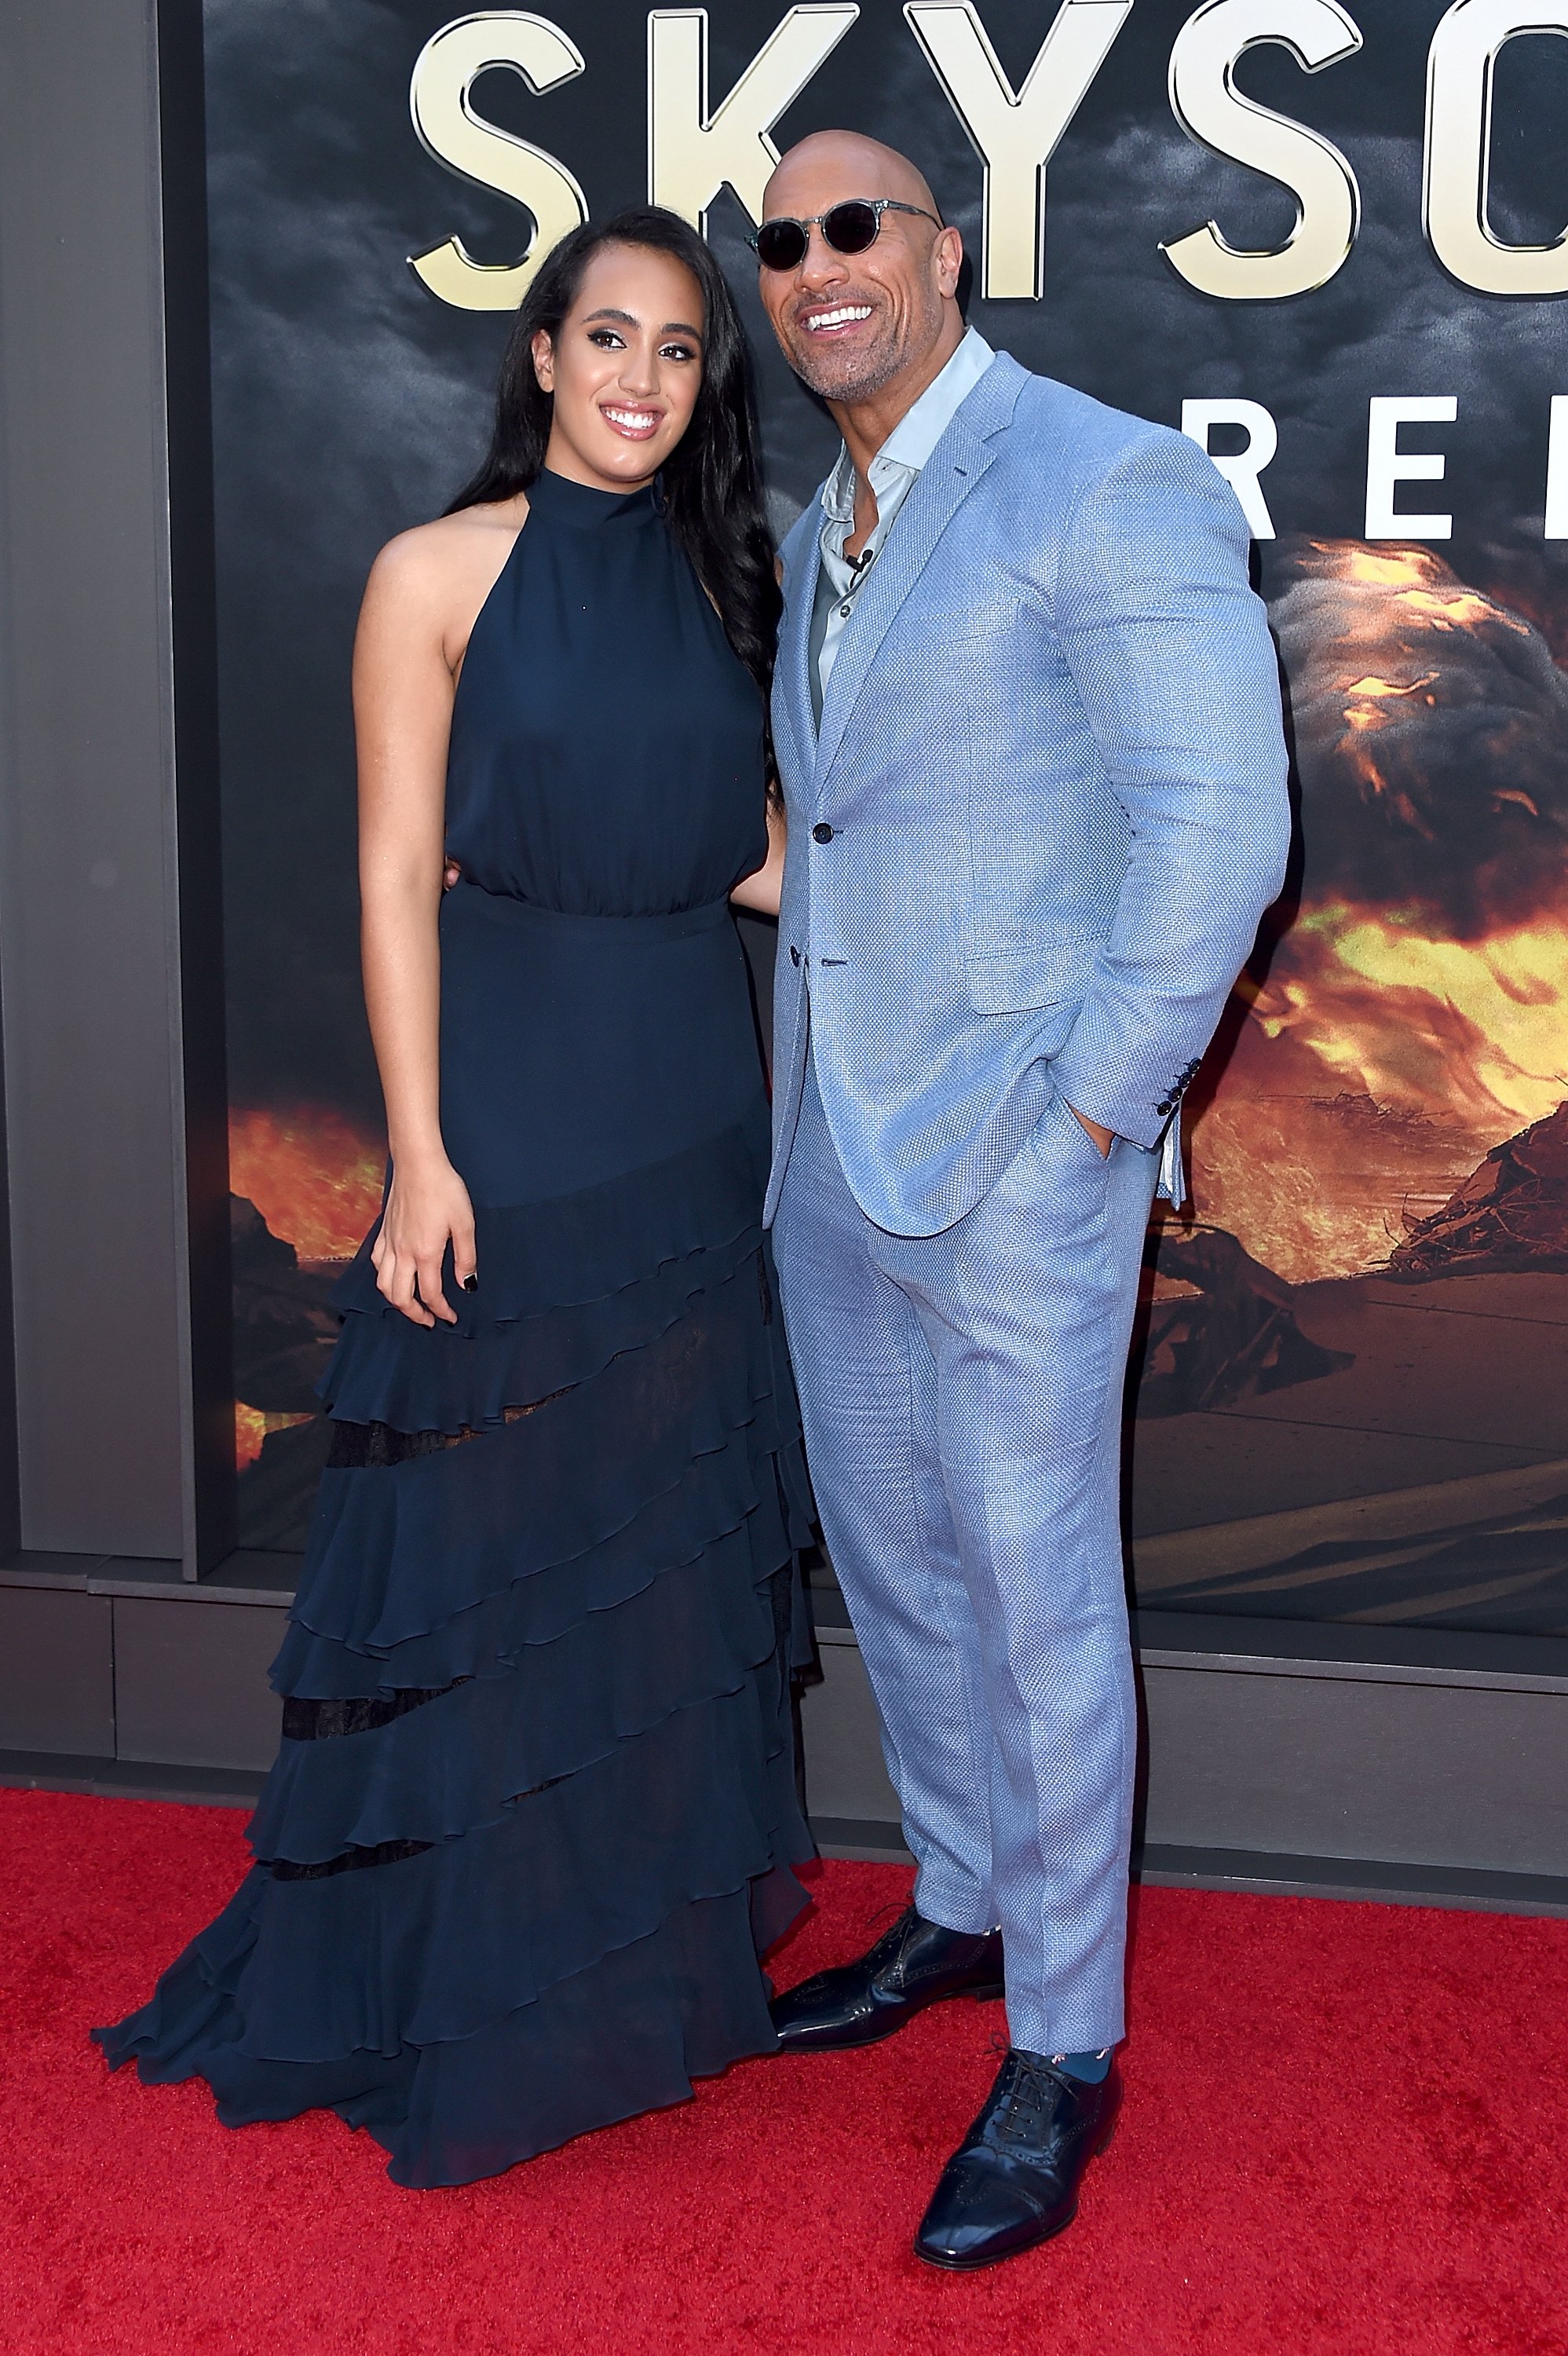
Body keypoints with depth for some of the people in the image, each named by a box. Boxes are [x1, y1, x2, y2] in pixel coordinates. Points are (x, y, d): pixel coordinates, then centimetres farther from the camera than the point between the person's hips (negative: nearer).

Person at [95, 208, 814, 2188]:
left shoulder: (721, 575, 9)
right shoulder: (440, 575, -5)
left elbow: (742, 850, 12)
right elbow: (397, 875, -7)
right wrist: (419, 1153, -12)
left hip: (696, 1095, 5)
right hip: (515, 1088, -5)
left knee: (677, 1523, 12)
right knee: (499, 1525, 3)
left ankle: (661, 1938, 30)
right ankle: (483, 1991, 20)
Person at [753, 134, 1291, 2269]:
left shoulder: (1110, 483, -11)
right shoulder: (820, 537, 15)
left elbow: (1219, 825, -17)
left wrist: (1092, 1110, -17)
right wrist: (808, 1097, 12)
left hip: (1013, 1145, -8)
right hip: (834, 1138, 8)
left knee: (1033, 1587, 0)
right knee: (888, 1553, 18)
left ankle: (1063, 2050, 16)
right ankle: (963, 1911, 38)